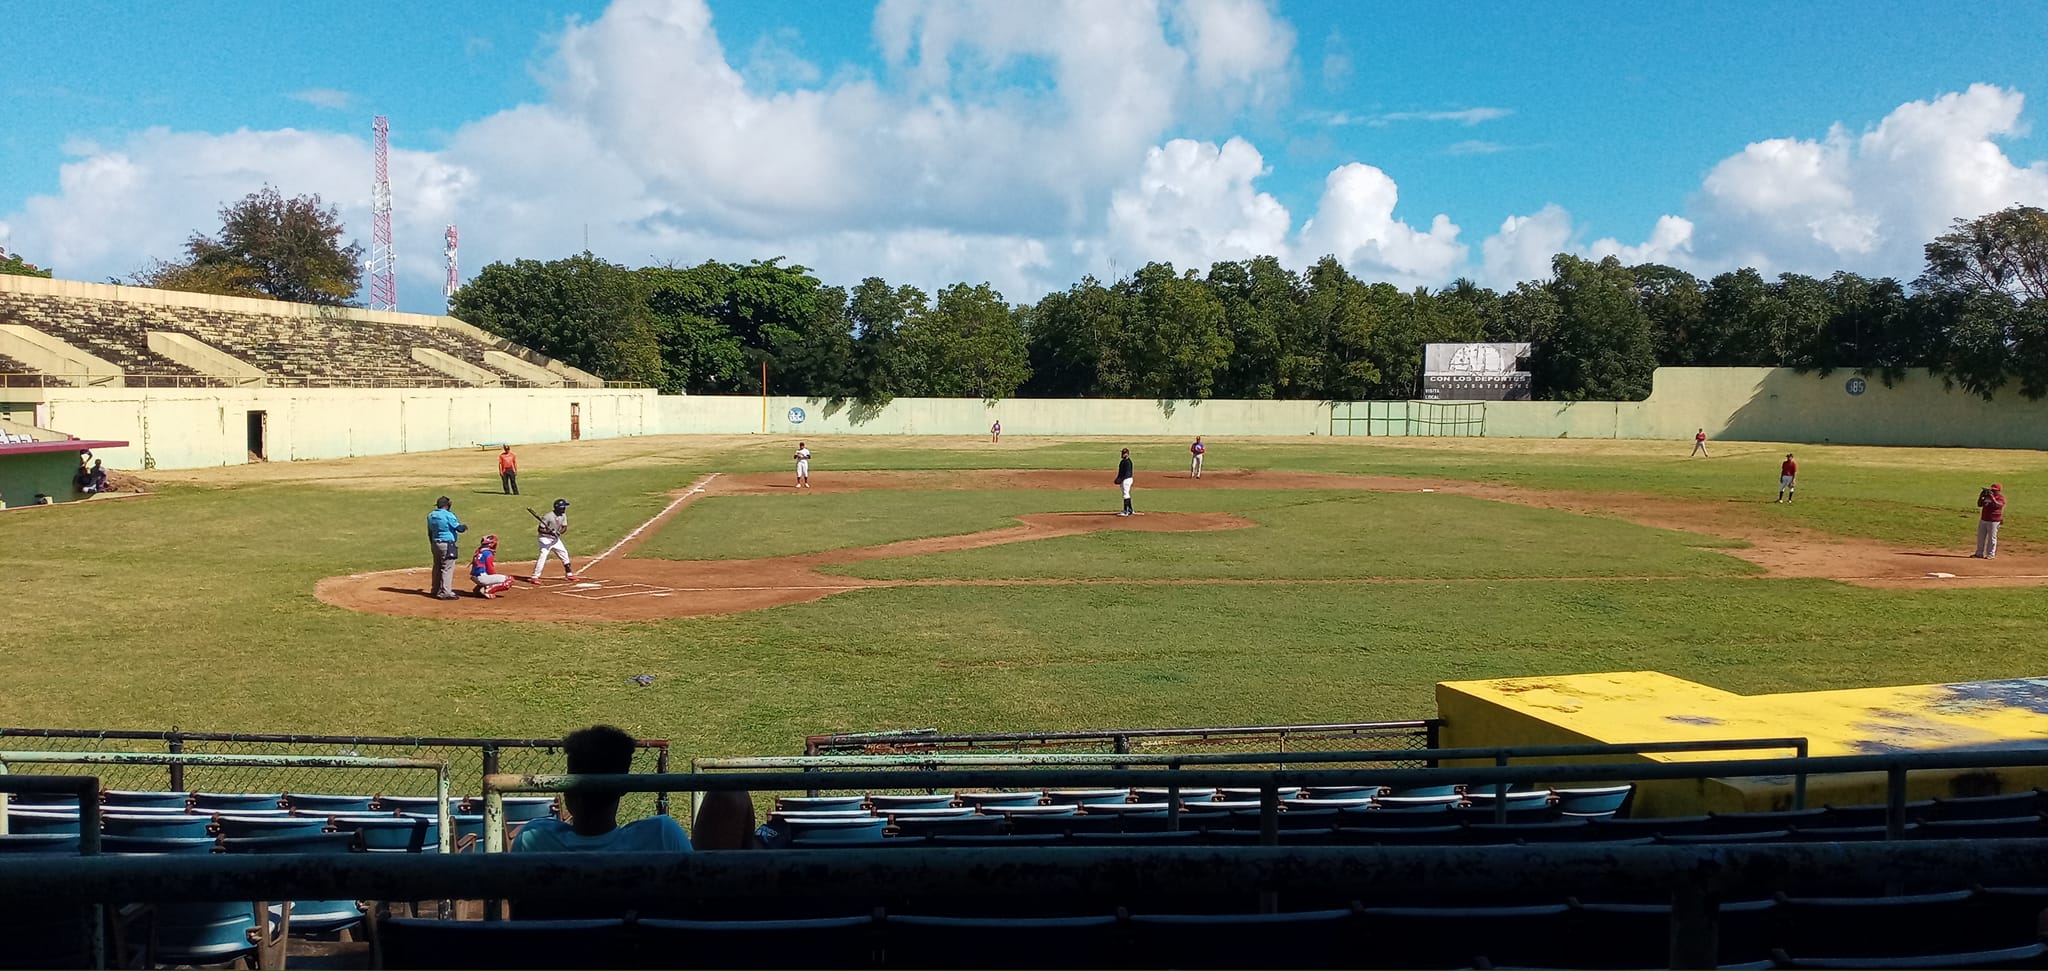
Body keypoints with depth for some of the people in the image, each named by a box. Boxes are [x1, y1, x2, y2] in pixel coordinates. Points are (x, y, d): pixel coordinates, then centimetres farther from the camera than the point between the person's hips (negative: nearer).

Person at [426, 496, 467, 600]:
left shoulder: (430, 516, 9)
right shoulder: (448, 515, -14)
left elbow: (429, 532, 15)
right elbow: (458, 528, -10)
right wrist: (464, 527, 12)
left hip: (435, 544, 8)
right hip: (447, 544, -8)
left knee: (437, 567, 17)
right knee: (447, 568, -6)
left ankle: (436, 590, 24)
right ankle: (445, 592, -10)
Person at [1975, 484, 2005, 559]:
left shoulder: (2001, 498, -7)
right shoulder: (1987, 496, 13)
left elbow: (1997, 505, -25)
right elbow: (1979, 504, 11)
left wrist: (1992, 497, -27)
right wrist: (1981, 496, -2)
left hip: (1993, 521, -7)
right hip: (1983, 519, 7)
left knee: (1992, 538, -4)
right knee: (1980, 537, 12)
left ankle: (1991, 554, 2)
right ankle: (1979, 553, 20)